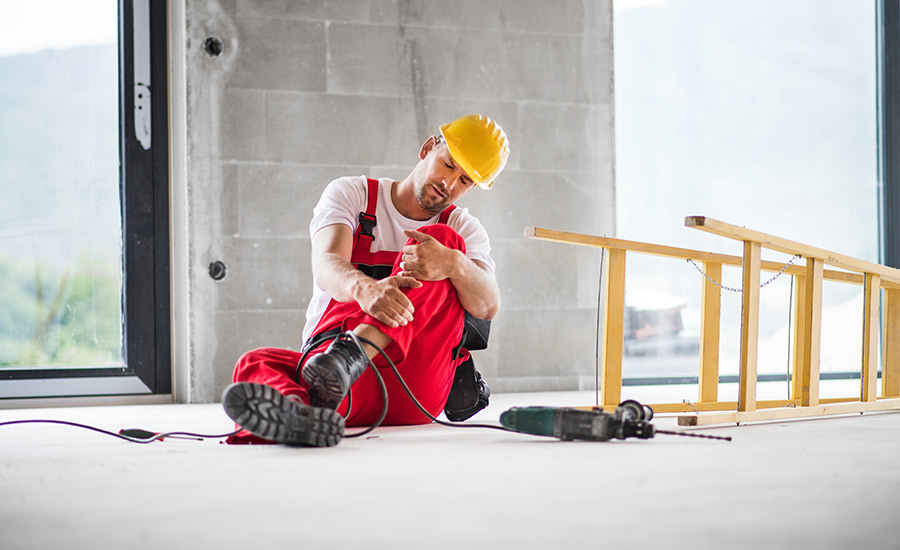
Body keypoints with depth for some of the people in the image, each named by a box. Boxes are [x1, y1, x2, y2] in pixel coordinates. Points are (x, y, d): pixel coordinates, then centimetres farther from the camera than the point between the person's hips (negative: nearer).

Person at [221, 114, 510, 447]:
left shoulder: (463, 228, 15)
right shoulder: (351, 194, 11)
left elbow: (488, 306, -6)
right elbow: (326, 267, -12)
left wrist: (455, 264, -30)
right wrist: (365, 288, -37)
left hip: (416, 392, 0)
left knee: (444, 240, -17)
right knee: (256, 365, -30)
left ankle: (351, 355, -41)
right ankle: (301, 414, -68)